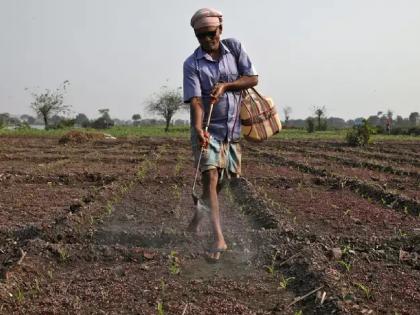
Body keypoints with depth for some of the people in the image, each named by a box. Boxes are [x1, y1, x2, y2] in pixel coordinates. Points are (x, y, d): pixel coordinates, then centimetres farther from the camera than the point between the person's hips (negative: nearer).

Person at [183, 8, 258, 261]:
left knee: (222, 180, 14)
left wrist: (225, 85, -15)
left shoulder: (235, 48, 1)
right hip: (208, 130, -3)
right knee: (210, 178, -15)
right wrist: (198, 128, -35)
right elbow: (195, 100, -18)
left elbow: (253, 79, -1)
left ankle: (196, 222, 37)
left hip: (233, 129, 4)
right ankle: (219, 239, -15)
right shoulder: (192, 64, -8)